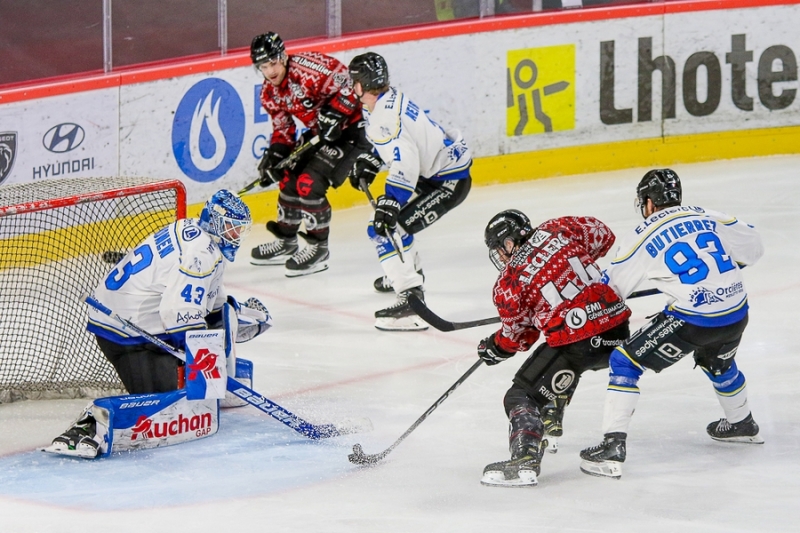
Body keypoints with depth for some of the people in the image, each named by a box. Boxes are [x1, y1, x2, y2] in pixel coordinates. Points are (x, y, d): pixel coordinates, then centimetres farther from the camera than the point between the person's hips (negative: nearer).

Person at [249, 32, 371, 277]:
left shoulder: (306, 67, -26)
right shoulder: (270, 93, 2)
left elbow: (347, 83, -26)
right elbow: (282, 127, 10)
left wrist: (334, 113, -30)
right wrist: (275, 152, -6)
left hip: (350, 126, -9)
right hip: (320, 133, 9)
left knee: (309, 183, -17)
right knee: (289, 178, 10)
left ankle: (319, 249, -3)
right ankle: (286, 242, 29)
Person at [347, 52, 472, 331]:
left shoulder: (387, 114, -26)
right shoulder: (383, 102, 6)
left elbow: (406, 163, -36)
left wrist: (390, 203, -38)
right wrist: (368, 163, 16)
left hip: (450, 180, -11)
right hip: (430, 171, 11)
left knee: (386, 228, -19)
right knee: (386, 215, 30)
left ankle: (411, 299, -26)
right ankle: (409, 271, 51)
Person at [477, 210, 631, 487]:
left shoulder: (508, 285, -2)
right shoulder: (559, 230, 7)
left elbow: (518, 337, 9)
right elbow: (604, 235, 21)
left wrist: (494, 347, 29)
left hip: (576, 344, -6)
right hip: (617, 325, 6)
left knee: (521, 396, 2)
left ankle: (524, 460, -19)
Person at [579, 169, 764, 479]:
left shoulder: (643, 237, -2)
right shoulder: (709, 218, 9)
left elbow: (608, 290, 4)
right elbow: (752, 247, 17)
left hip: (691, 320, -6)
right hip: (736, 314, 6)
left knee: (625, 361, 3)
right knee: (718, 361, 37)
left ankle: (613, 446, -6)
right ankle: (741, 424, 58)